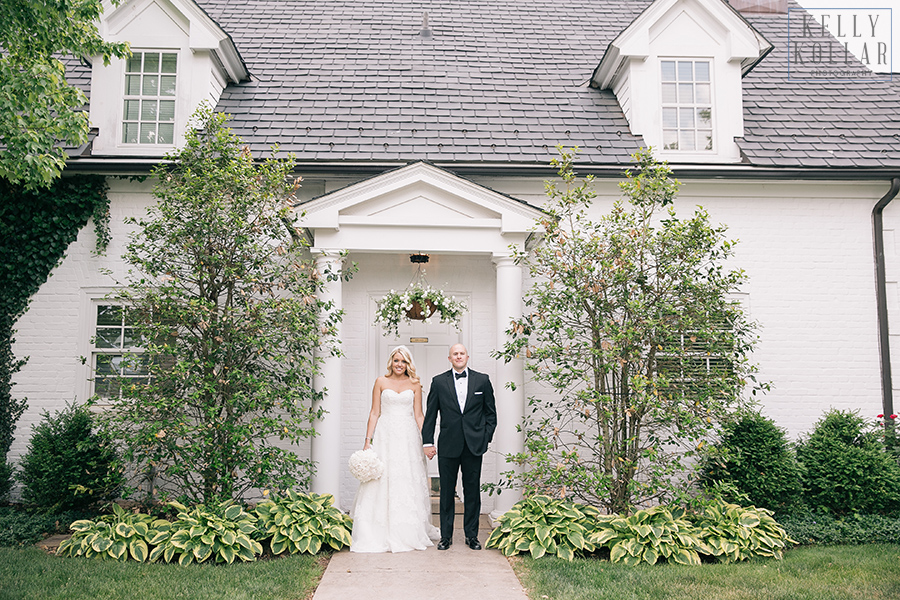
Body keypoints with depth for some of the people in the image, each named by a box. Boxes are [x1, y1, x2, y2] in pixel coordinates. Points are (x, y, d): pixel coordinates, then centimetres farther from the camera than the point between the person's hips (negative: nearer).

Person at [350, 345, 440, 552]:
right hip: (385, 435, -1)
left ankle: (409, 534, 14)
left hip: (408, 437, 1)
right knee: (382, 483, -2)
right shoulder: (381, 382, 5)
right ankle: (381, 535, 6)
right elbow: (374, 413, 4)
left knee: (408, 485, 3)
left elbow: (419, 415, 7)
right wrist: (368, 440, -2)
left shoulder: (414, 384, 8)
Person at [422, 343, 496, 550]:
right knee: (446, 491, 6)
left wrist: (486, 438, 1)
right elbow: (430, 415, 5)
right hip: (448, 445, 0)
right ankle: (446, 536, 17)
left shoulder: (482, 380, 6)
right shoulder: (439, 382, 4)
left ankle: (471, 535, 18)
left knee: (472, 491, 7)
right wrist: (428, 442, 0)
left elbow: (491, 413, 10)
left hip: (474, 445, 0)